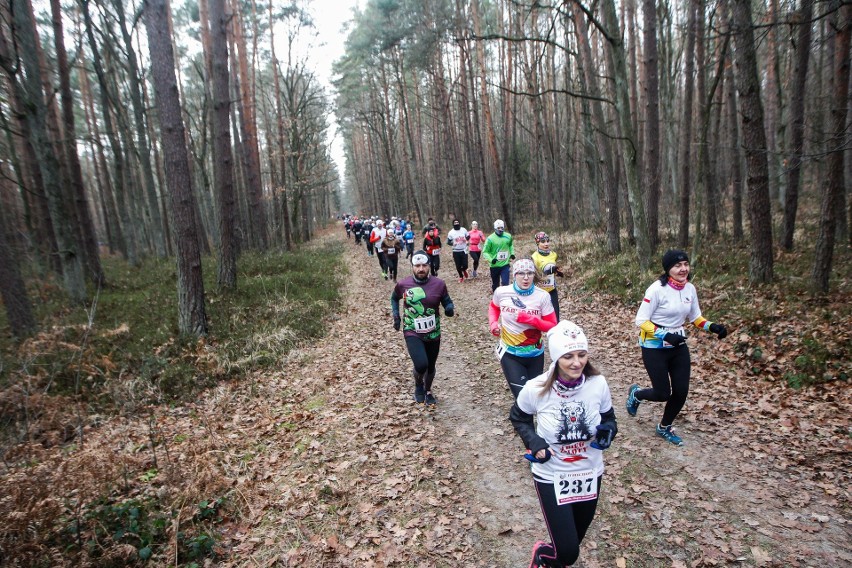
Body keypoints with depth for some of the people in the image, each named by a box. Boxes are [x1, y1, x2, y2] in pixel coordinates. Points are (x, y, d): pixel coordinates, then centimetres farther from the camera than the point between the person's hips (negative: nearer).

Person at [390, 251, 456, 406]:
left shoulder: (439, 284, -9)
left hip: (433, 333, 2)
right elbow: (394, 298, 12)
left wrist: (450, 309, -20)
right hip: (412, 333, -2)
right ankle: (418, 385, 15)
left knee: (430, 366, 18)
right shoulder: (403, 284, -9)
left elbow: (448, 303, 2)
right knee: (421, 365, -21)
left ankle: (428, 391, 47)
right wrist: (396, 316, 4)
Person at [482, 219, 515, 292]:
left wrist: (512, 253, 7)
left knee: (505, 283, -9)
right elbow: (485, 252, -10)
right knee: (495, 284, 14)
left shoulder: (508, 236, 0)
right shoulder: (490, 238, -14)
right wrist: (491, 259, -25)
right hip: (495, 265, -1)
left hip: (505, 265, 1)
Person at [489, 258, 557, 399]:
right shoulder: (501, 292, -10)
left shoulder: (542, 296, -13)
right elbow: (493, 307, 13)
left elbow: (553, 327, -9)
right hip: (510, 354, -1)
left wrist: (530, 319, -23)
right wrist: (493, 323, -5)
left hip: (535, 354, 1)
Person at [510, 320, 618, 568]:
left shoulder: (598, 384, -17)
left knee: (575, 541, 24)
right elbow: (518, 417, -3)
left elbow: (608, 417, 2)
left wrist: (608, 429, -20)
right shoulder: (536, 389, -23)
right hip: (551, 477, -3)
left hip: (590, 474, 4)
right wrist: (534, 442, -19)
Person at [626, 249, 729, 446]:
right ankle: (636, 393, 34)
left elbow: (695, 317, 12)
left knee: (681, 391, 6)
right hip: (654, 348, -6)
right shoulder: (657, 289, -21)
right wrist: (665, 336, -28)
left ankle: (664, 428, 32)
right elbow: (641, 321, -19)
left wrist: (712, 327, -6)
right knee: (663, 394, -1)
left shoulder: (690, 288, -1)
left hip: (678, 346, 6)